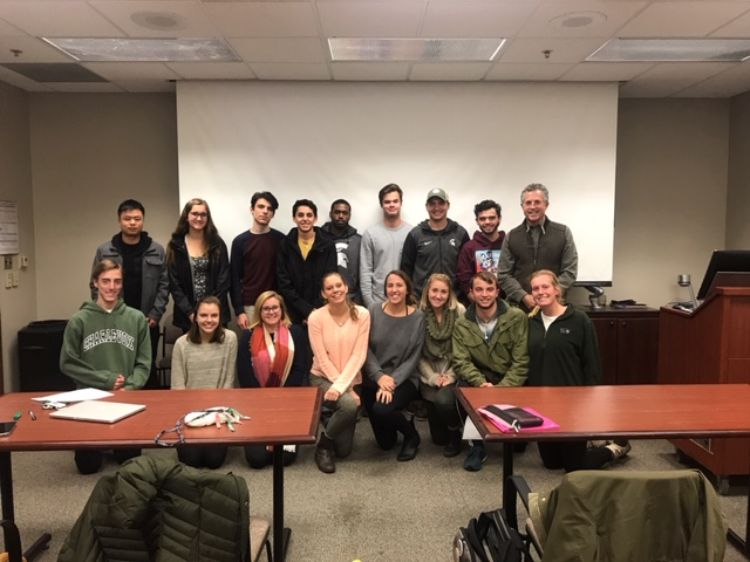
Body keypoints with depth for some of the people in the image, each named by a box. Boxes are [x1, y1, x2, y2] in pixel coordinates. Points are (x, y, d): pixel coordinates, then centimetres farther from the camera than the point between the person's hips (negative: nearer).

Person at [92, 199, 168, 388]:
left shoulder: (157, 250, 2)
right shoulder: (104, 251, 1)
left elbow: (163, 285, 2)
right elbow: (95, 287, 3)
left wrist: (155, 314, -6)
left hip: (147, 324, 1)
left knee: (148, 370, 11)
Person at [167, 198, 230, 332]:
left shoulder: (217, 244, 2)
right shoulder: (176, 246, 2)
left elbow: (224, 280, -1)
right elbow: (174, 284, -1)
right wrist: (190, 312, -10)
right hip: (188, 315, 0)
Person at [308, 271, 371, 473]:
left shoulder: (362, 314, -10)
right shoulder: (316, 317, -13)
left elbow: (359, 355, -13)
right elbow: (322, 359, -13)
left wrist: (342, 385, -24)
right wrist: (347, 389, -16)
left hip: (351, 379, 2)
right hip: (322, 378, -2)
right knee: (349, 404, -34)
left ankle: (332, 424, 38)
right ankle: (323, 444, -6)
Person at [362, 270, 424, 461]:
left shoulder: (417, 317, -7)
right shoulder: (374, 311, -3)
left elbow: (413, 358, -7)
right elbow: (366, 348, -3)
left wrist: (393, 381, -18)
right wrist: (379, 376, -16)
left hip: (404, 379, -2)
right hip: (375, 377, 2)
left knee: (382, 409, -29)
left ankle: (411, 435, 3)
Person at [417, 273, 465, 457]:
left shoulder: (459, 312, -6)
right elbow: (418, 354, -1)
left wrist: (450, 376, -14)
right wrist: (433, 377, -10)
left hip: (453, 374, -1)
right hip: (429, 376, 1)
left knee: (444, 400, -31)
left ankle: (455, 433, 0)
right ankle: (443, 436, 34)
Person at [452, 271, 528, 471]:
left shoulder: (517, 318, -8)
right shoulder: (462, 324, -2)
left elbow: (521, 362, -11)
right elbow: (461, 361, -9)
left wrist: (502, 388, -23)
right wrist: (481, 383, -26)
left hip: (509, 382, -1)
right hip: (478, 381, 1)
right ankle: (477, 445, -6)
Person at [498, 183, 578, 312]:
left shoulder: (563, 233, 6)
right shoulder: (512, 237, 7)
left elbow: (570, 271, 1)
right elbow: (504, 275, 4)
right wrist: (524, 297, -11)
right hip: (518, 307, 1)